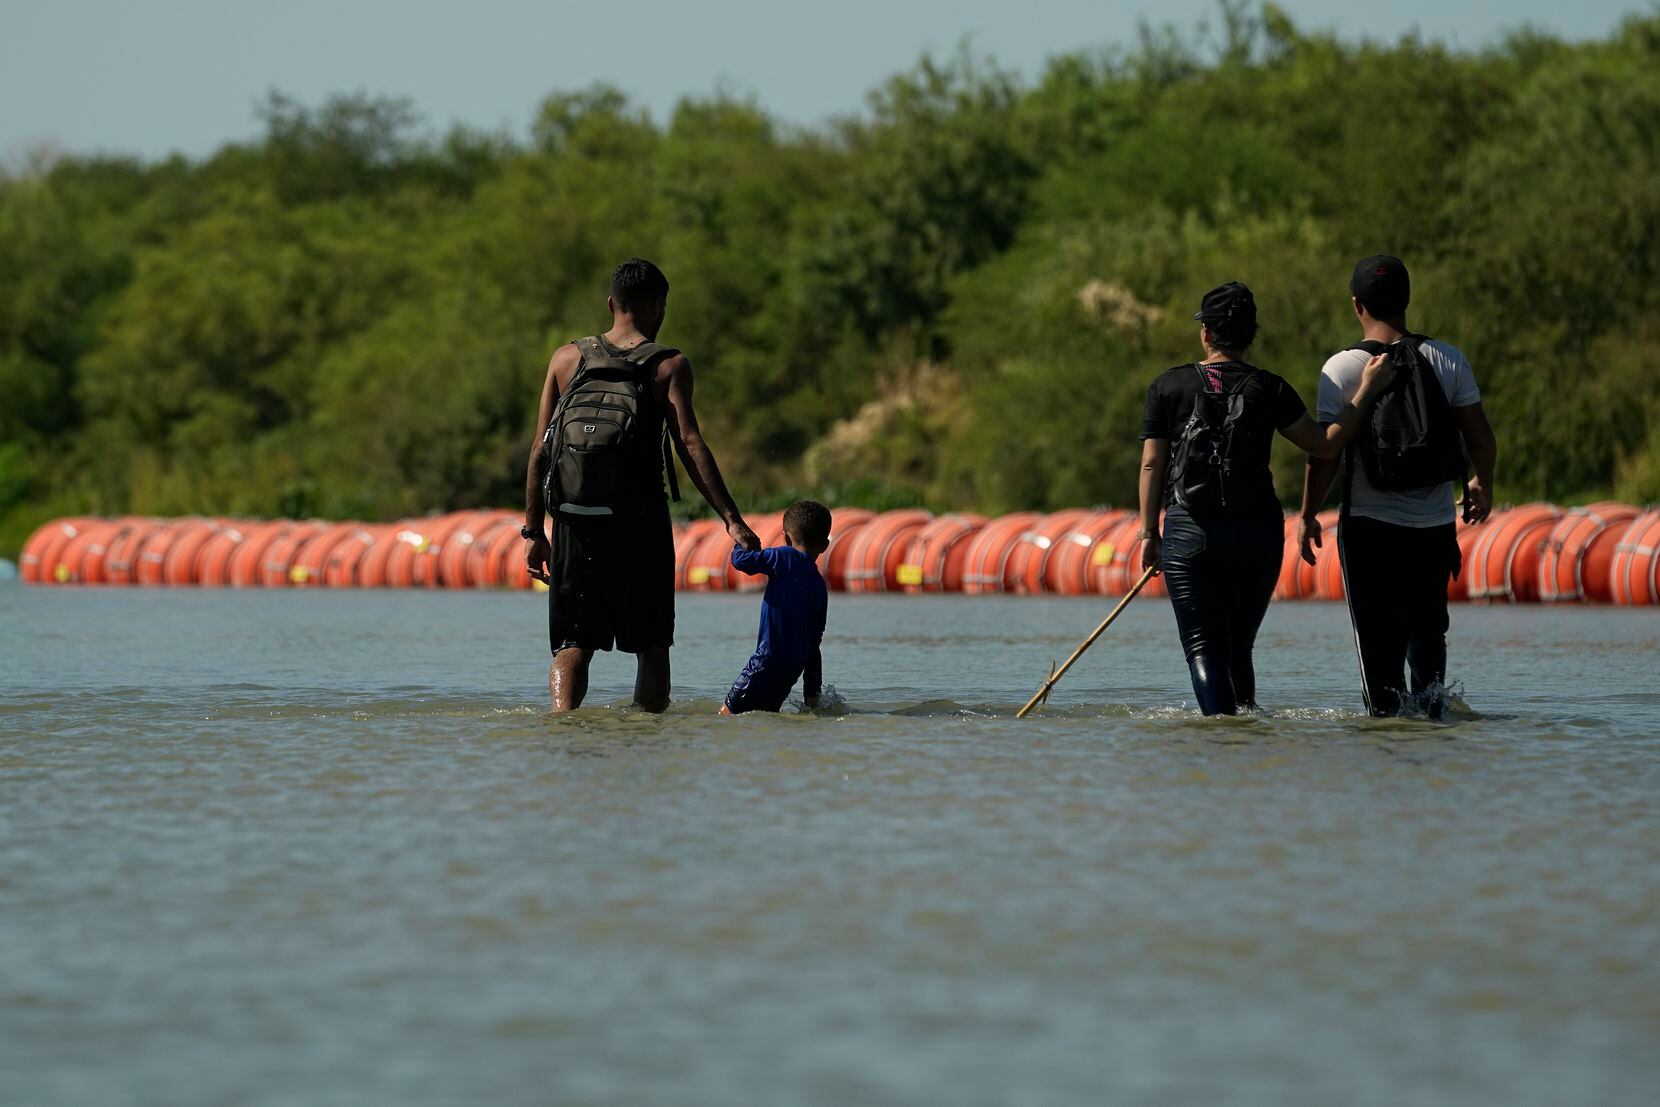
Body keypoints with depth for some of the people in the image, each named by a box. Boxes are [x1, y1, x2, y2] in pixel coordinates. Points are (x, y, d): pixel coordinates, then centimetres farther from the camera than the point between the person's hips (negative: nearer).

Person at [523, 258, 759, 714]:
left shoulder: (567, 359, 8)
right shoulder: (669, 366, -1)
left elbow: (540, 451, 6)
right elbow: (690, 446, -11)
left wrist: (533, 531, 11)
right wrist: (732, 520, -14)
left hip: (575, 522, 2)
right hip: (640, 522, -2)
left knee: (573, 644, 4)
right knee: (651, 646, 10)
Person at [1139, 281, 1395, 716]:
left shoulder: (1169, 386, 2)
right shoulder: (1269, 389, 1)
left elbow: (1151, 463, 0)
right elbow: (1326, 445, -2)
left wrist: (1149, 533, 5)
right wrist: (1366, 391, 4)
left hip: (1189, 533, -1)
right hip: (1257, 533, 1)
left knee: (1204, 647, -1)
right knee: (1239, 647, 16)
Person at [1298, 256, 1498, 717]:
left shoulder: (1341, 368, -8)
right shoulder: (1448, 360, -1)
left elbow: (1325, 454, -9)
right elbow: (1480, 436, 3)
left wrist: (1308, 516, 3)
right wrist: (1483, 486, 22)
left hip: (1369, 524, -3)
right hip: (1436, 524, 3)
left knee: (1379, 639, 4)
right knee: (1428, 628, 20)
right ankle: (1432, 691, 2)